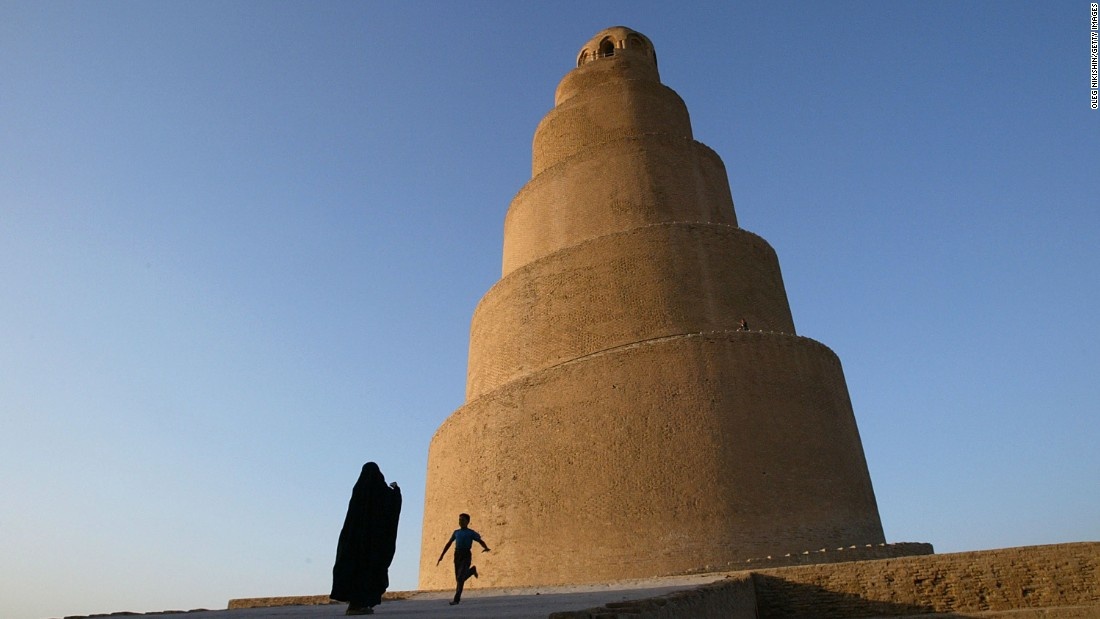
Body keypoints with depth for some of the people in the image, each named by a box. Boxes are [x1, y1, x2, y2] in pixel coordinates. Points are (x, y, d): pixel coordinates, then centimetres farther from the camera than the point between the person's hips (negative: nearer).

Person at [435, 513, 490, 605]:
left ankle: (456, 599, -9)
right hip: (457, 555, 5)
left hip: (466, 556, -5)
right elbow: (448, 544, 21)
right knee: (458, 578, 12)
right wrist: (441, 555, 15)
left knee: (460, 578, -17)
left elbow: (480, 541, -1)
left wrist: (486, 548, -22)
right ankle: (472, 570, 41)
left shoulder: (471, 532, 3)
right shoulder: (456, 532, 17)